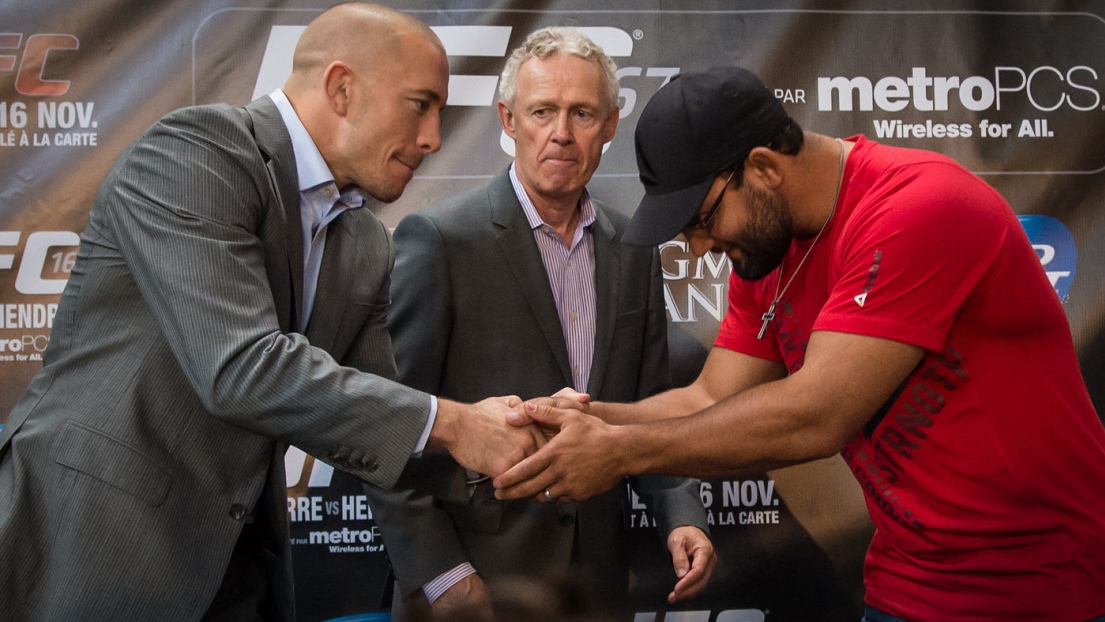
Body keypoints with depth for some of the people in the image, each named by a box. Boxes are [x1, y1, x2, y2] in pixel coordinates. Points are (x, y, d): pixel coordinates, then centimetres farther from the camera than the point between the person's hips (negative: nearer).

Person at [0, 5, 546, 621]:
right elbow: (241, 367, -26)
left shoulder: (368, 247, 7)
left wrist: (511, 438, -5)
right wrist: (448, 422, -22)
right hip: (87, 547, -7)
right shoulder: (191, 151, -15)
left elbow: (372, 417, 9)